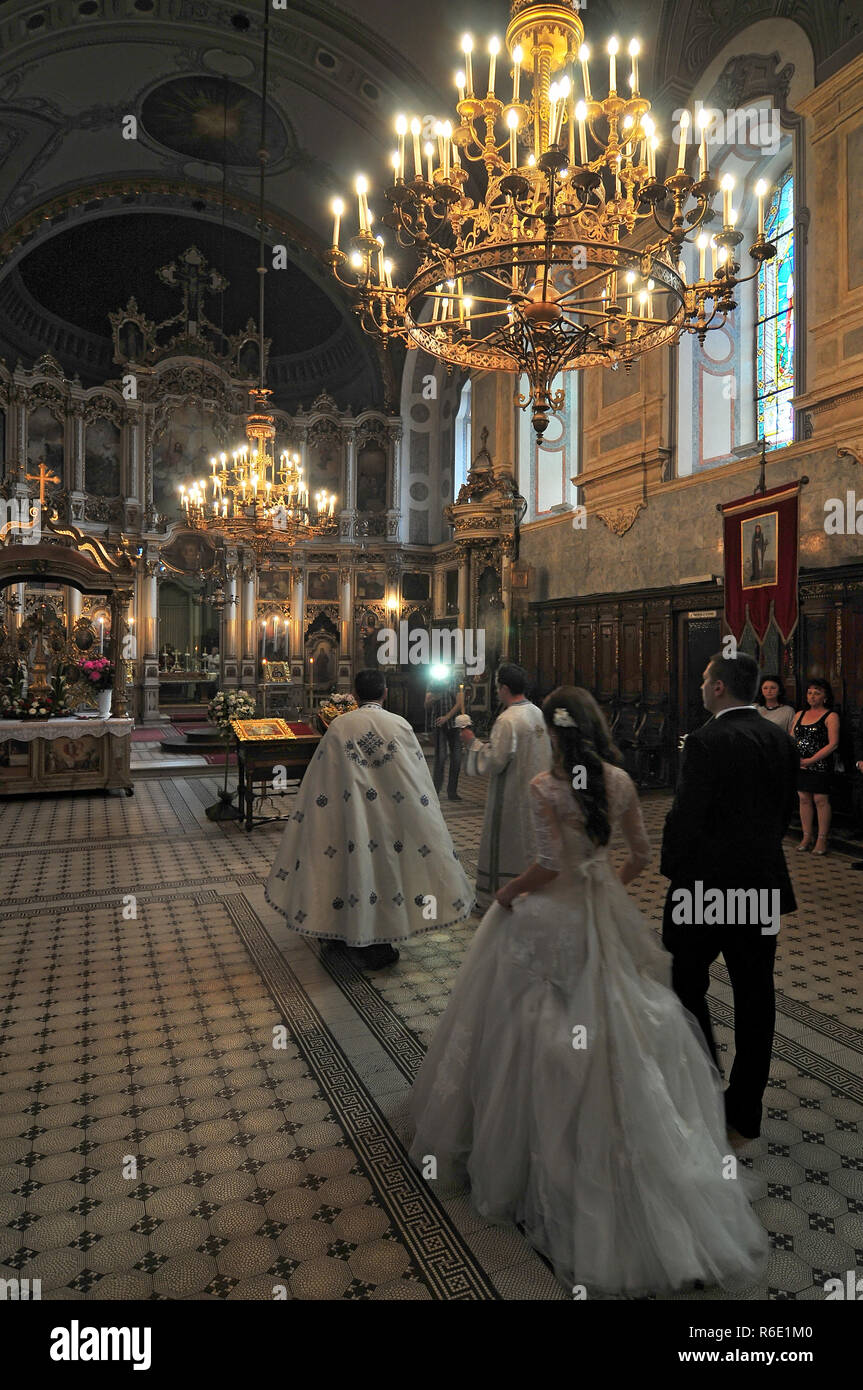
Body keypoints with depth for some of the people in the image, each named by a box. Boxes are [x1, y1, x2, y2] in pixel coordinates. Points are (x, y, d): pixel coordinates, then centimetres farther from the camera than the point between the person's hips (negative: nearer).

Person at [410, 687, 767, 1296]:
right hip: (604, 911, 5)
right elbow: (641, 853, 4)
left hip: (549, 916, -5)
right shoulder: (620, 781, -4)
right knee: (612, 1023, 18)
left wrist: (507, 893, -8)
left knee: (541, 1029, 11)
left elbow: (550, 863, -24)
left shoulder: (544, 787, -20)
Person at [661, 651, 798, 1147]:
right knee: (755, 995, 13)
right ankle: (744, 1117, 26)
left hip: (707, 883, -6)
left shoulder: (708, 740, -18)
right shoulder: (782, 739, 3)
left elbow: (686, 816, -19)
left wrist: (673, 870, -4)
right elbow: (786, 811, 11)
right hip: (764, 884, 7)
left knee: (686, 983, 12)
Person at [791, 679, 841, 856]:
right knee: (804, 799, 8)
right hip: (799, 766, 5)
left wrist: (811, 760, -15)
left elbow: (833, 744, -10)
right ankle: (806, 837, 18)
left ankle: (822, 839, 8)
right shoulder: (799, 714, 14)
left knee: (820, 800, -2)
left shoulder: (831, 716, -3)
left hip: (820, 765, -5)